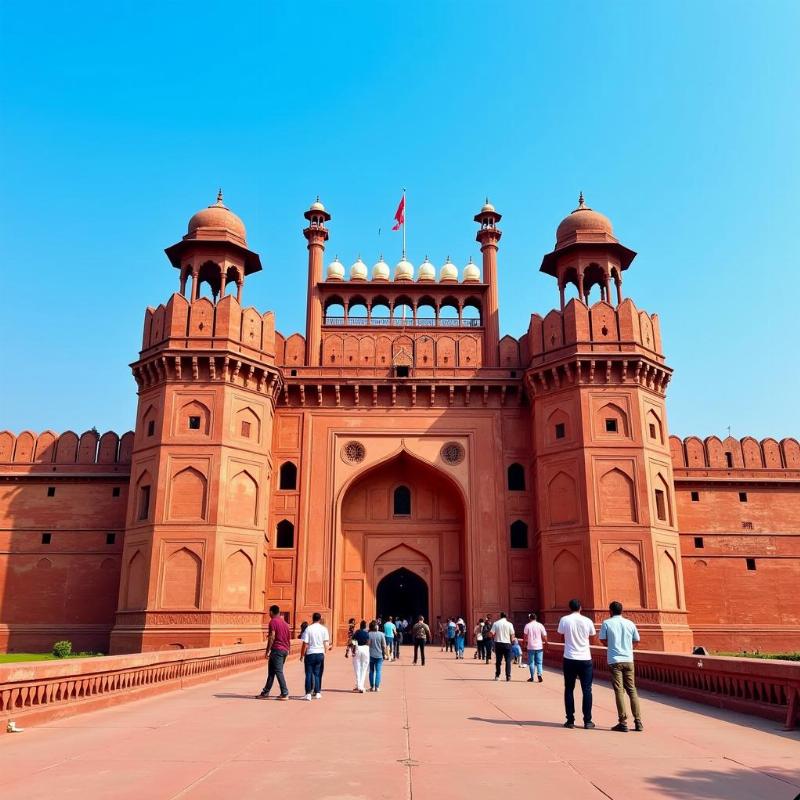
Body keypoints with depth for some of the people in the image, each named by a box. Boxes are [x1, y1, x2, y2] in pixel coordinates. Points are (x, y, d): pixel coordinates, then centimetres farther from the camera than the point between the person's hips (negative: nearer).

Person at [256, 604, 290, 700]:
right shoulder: (284, 622, 16)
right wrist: (287, 649, 25)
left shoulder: (273, 621, -8)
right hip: (285, 650, 8)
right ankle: (265, 692, 22)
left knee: (278, 672, -6)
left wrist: (267, 651, -14)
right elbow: (289, 637, 18)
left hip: (277, 649, -8)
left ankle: (285, 694, -9)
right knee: (271, 672, 15)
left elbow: (272, 637, -16)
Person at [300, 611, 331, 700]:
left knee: (309, 674, 5)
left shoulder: (308, 629, -5)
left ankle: (308, 693, 1)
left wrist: (302, 655, 3)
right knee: (317, 674, 13)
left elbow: (305, 644, -7)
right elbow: (326, 644, -1)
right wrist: (329, 647, 20)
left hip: (310, 654, -2)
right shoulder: (324, 629, 0)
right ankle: (317, 692, 13)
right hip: (320, 653, 2)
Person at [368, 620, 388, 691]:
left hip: (371, 655, 1)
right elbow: (384, 646, -6)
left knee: (371, 671, 11)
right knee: (378, 671, 5)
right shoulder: (381, 634, -7)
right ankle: (377, 687, 1)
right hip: (379, 655, -1)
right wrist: (384, 653, 5)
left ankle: (372, 687, 14)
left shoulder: (369, 634, -7)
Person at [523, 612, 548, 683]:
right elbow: (544, 636, -1)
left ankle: (532, 677, 11)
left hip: (530, 647, -1)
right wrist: (545, 643, 12)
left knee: (531, 662, 9)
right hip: (539, 647, 1)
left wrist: (525, 644, 8)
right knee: (539, 662, 8)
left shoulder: (528, 626, -2)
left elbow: (525, 636, -3)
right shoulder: (540, 625, 0)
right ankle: (539, 675, -11)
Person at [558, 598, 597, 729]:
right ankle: (587, 721, 8)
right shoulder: (587, 621, -4)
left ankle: (570, 720, 9)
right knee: (586, 690, 8)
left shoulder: (564, 620, -5)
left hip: (569, 659, 0)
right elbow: (592, 634, 12)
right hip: (585, 659, 0)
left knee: (569, 690, 9)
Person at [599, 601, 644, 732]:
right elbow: (636, 640, 12)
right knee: (632, 690, 11)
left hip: (615, 661, -3)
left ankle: (623, 723, -1)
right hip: (628, 660, 3)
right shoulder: (630, 623, 5)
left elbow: (602, 640, 2)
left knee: (619, 691, 0)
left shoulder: (607, 623, -3)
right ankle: (638, 722, 10)